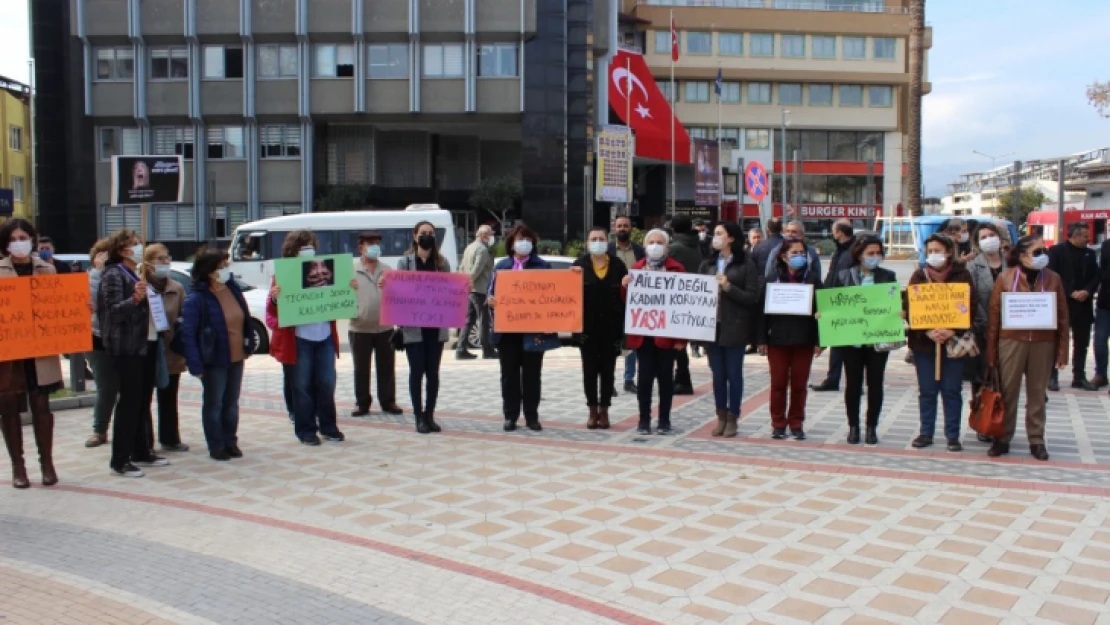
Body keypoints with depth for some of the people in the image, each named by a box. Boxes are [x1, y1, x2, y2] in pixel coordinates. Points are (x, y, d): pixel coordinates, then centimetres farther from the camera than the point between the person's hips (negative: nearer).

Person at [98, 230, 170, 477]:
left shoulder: (137, 274, 18)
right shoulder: (113, 275, -8)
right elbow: (114, 311, -21)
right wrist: (135, 299, -33)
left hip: (147, 344, 9)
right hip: (127, 348, -8)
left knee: (143, 400, 12)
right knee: (130, 401, -8)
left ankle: (141, 452, 21)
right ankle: (119, 461, -3)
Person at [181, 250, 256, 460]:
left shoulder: (233, 288, 2)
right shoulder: (196, 298, -17)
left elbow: (245, 319, 11)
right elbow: (188, 333, -18)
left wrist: (249, 345, 8)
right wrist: (195, 365, -22)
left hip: (237, 358, 6)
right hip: (214, 361, -6)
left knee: (232, 403, 15)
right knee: (214, 404, 7)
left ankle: (230, 442, 27)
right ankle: (216, 447, 17)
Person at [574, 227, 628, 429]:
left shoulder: (618, 265, 1)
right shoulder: (579, 265, 0)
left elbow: (625, 295, 2)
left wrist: (622, 325, -7)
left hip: (611, 328, 0)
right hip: (587, 327, 0)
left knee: (607, 369, 7)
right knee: (590, 369, 5)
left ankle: (604, 410, 17)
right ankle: (593, 411, 15)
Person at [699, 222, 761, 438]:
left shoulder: (746, 264, -3)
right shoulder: (707, 264, 12)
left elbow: (752, 297, -8)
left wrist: (728, 287, -17)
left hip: (735, 328, -4)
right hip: (711, 326, 4)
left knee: (734, 374, 4)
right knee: (718, 375, 9)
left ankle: (732, 418, 14)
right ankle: (721, 417, 18)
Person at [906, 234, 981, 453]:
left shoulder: (961, 275, 1)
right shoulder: (919, 276, 4)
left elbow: (971, 307, -4)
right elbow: (910, 307, -3)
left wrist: (953, 331, -17)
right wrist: (927, 332, -17)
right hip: (924, 342, 1)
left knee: (951, 391, 4)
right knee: (927, 390, 8)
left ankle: (953, 435, 14)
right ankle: (926, 433, 18)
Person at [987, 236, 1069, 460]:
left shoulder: (1053, 279, 3)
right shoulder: (1005, 278, -2)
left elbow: (1062, 316, 5)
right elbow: (994, 315, -1)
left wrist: (1062, 350, 1)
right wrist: (991, 350, -3)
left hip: (1043, 343, 1)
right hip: (1011, 341, -1)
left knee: (1037, 393, 10)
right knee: (1008, 391, 6)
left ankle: (1036, 440, 20)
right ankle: (1003, 438, 16)